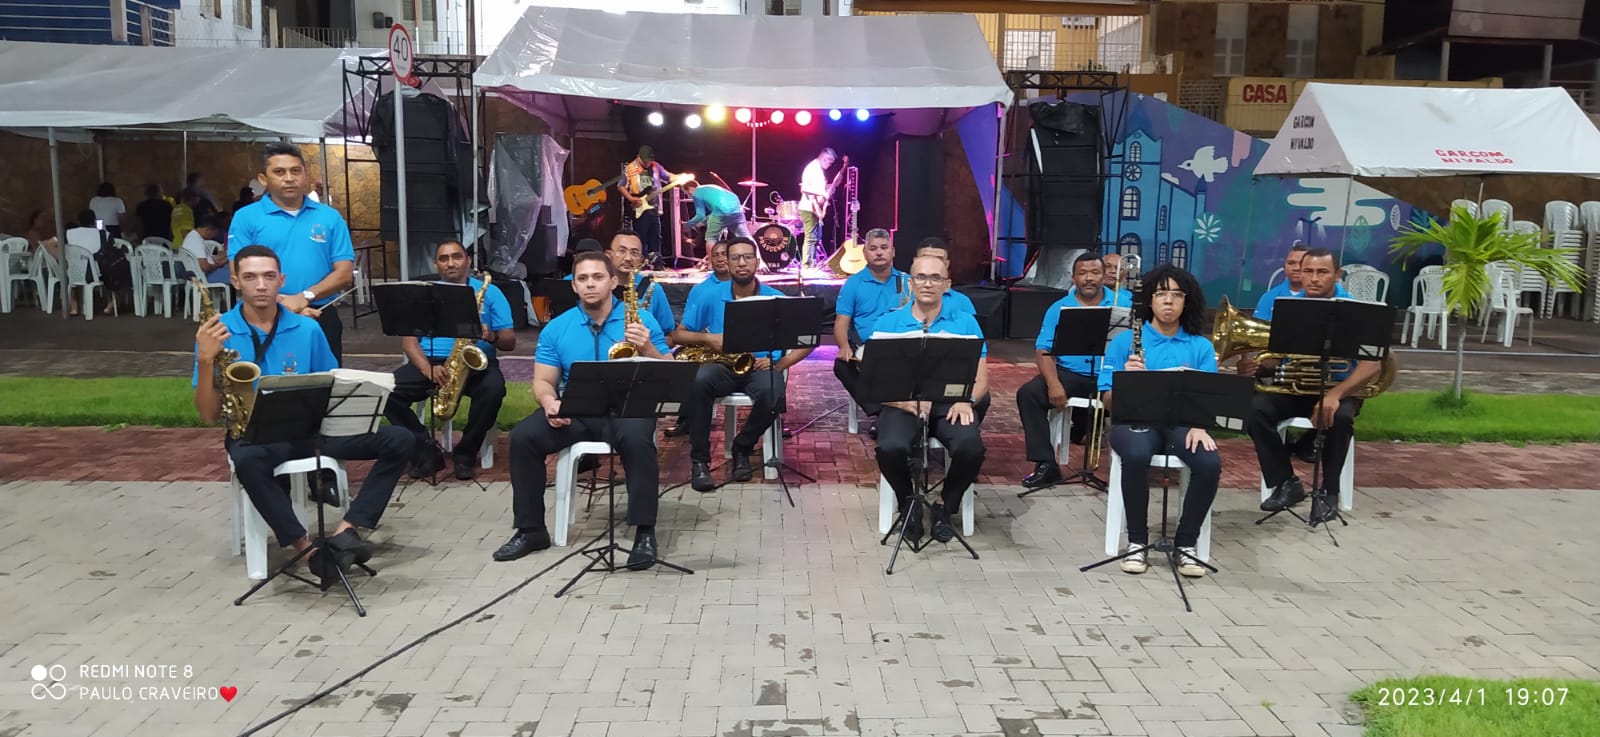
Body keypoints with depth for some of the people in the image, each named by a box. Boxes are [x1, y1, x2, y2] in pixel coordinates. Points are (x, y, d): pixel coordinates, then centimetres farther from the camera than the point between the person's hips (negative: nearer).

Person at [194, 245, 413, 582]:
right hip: (253, 436, -3)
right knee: (247, 462, -41)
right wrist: (206, 360, -19)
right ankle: (309, 548, -32)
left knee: (398, 440, -15)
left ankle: (346, 531, -23)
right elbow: (209, 415, -5)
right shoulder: (216, 333, -1)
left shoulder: (307, 329, 4)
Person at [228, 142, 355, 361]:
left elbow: (344, 273, 1)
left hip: (322, 319, 2)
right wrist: (283, 304, -17)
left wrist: (305, 297, -15)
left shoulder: (330, 217, 8)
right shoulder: (246, 218, 4)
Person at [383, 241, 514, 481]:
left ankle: (465, 453, -13)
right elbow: (408, 339, 3)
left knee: (493, 388, -35)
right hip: (429, 362, 2)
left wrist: (491, 336, -21)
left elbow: (510, 342, 3)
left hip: (475, 363, -2)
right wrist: (428, 369, -17)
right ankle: (426, 450, -11)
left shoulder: (490, 292, 8)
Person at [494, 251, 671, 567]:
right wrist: (550, 402, -17)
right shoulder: (556, 328, 9)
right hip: (574, 410, 3)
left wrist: (647, 348, -22)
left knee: (637, 439, -36)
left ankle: (644, 532, -25)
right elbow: (543, 381, 7)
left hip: (626, 408, -3)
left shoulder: (641, 319, 1)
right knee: (523, 436, -20)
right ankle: (531, 529, -5)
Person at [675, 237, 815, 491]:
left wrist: (779, 364, -14)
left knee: (773, 393, -35)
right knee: (699, 380, -35)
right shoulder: (709, 296, 2)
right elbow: (679, 334, 5)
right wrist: (707, 338, -15)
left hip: (761, 368, 0)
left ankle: (742, 448, -5)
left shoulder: (776, 299, 0)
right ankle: (699, 459, -20)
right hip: (722, 367, 0)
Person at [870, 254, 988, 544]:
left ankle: (945, 506, 2)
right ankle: (909, 506, 2)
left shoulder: (965, 322, 10)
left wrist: (966, 400, -16)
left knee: (971, 448, -29)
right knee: (890, 448, -31)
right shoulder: (888, 323, 7)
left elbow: (980, 378, 6)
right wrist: (904, 400, -20)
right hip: (902, 404, 0)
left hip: (950, 403, 1)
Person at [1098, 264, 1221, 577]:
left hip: (1182, 423, 2)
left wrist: (1199, 426, -17)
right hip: (1135, 419, -2)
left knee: (1210, 463, -29)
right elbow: (1108, 401, 0)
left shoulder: (1201, 347, 10)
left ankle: (1187, 542, -7)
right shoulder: (1124, 341, 3)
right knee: (1136, 457, -36)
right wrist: (1126, 377, -21)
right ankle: (1137, 540, -15)